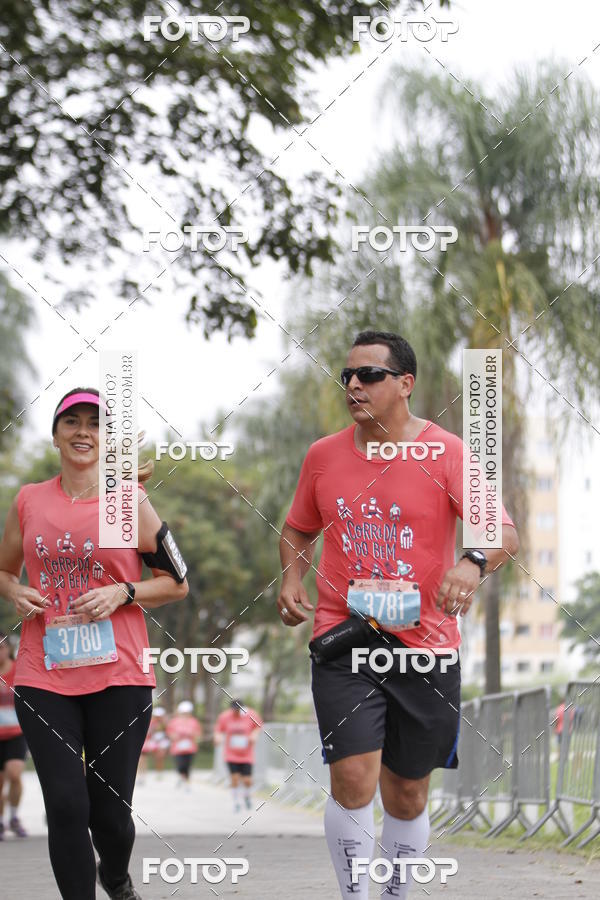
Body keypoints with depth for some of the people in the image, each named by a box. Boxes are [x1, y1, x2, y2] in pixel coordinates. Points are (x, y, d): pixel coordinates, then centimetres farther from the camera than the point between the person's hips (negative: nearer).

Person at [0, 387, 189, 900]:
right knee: (66, 806, -9)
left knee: (110, 812, 3)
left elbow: (177, 583, 7)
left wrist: (121, 594, -9)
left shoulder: (130, 501, 2)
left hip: (118, 677, -1)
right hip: (43, 677, 1)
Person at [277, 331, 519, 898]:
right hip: (342, 638, 1)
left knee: (407, 796, 10)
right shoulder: (323, 455, 6)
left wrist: (474, 563, -35)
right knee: (353, 779, -15)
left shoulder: (445, 453, -5)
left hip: (425, 643, -1)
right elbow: (298, 530, 21)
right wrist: (291, 579, 1)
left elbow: (503, 533, -13)